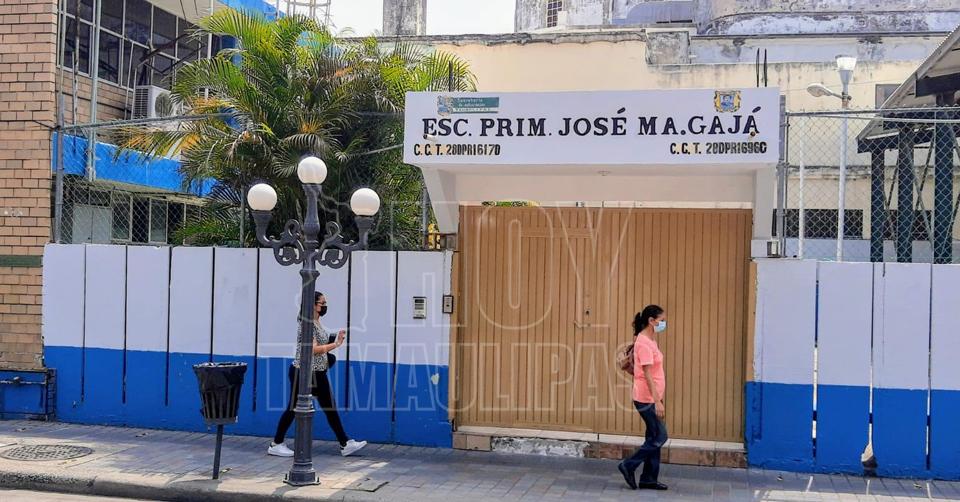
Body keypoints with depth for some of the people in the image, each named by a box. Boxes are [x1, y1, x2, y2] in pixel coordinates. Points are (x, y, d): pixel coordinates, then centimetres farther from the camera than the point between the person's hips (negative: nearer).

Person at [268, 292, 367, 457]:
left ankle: (345, 444, 9)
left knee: (330, 408, 7)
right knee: (293, 409, 1)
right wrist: (336, 344, -15)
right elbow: (313, 349, -22)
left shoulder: (318, 323, 14)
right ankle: (276, 445, 12)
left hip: (318, 374, 9)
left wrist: (337, 341, 4)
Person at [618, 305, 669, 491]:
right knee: (659, 437, -4)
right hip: (647, 398, -10)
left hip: (652, 397, 10)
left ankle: (649, 479, 18)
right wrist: (657, 401, -24)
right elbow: (647, 374, -22)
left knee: (654, 437, 12)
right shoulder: (644, 343, -18)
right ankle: (629, 466, 5)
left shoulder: (650, 340, 12)